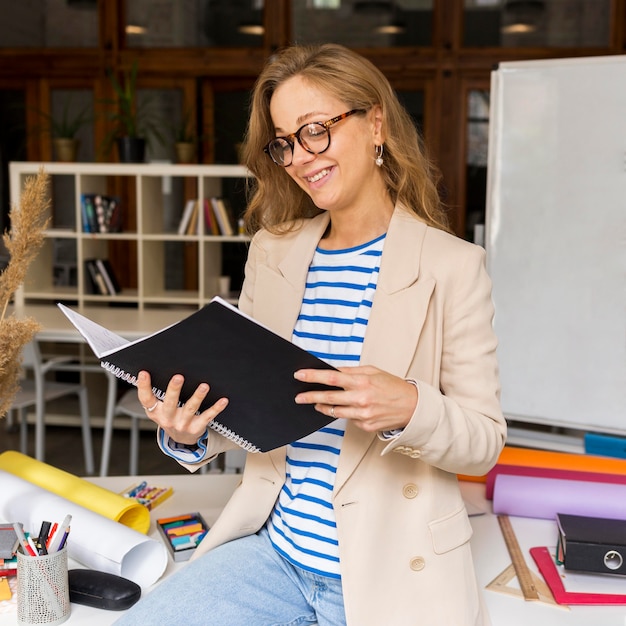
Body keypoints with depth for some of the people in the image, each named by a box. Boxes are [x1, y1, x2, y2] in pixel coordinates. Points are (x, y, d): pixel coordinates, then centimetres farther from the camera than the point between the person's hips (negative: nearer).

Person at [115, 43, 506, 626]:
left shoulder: (452, 265, -9)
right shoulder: (270, 251, 6)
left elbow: (485, 440, -6)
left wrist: (409, 408, -26)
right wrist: (191, 435, -11)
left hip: (390, 574, -3)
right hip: (276, 550, 4)